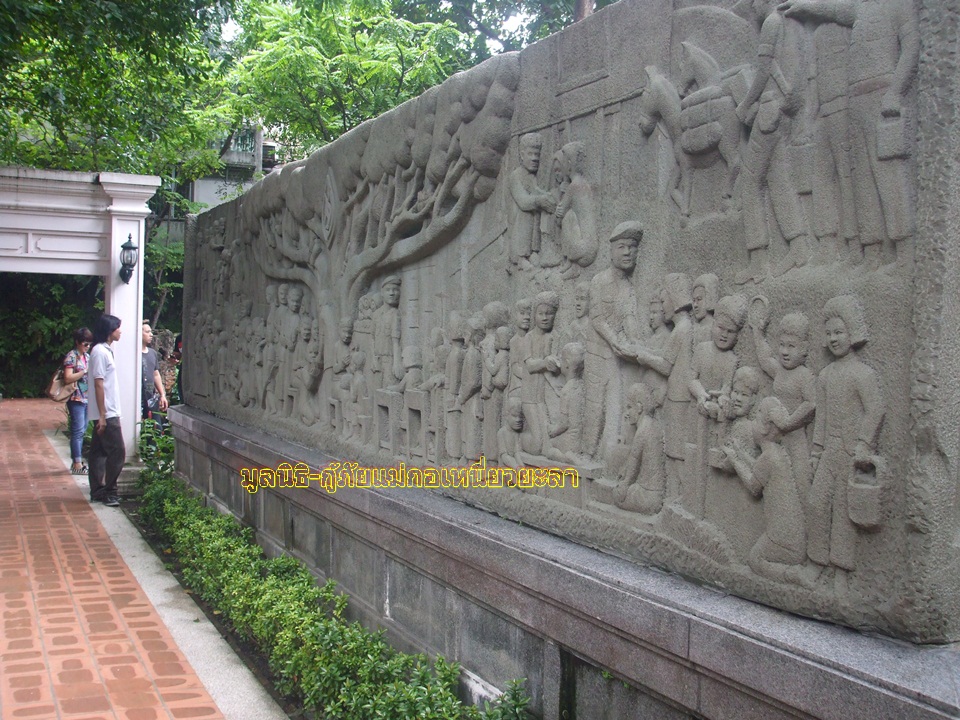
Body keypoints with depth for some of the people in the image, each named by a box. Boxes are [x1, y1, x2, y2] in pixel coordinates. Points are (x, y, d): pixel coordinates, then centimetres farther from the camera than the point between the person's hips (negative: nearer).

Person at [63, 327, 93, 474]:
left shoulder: (87, 356, 14)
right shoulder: (71, 357, -9)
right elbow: (68, 378, -17)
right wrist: (85, 371, -19)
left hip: (87, 398, 8)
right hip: (76, 398, -8)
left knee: (82, 430, 11)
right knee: (78, 430, -7)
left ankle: (78, 461, 17)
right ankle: (77, 465, -5)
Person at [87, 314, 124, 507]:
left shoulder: (105, 350, 15)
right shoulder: (100, 352, -15)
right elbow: (98, 384, -19)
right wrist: (102, 415, -20)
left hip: (107, 412, 10)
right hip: (107, 412, -10)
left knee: (99, 452, 11)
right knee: (117, 452, -8)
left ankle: (98, 492, 16)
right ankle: (109, 493, -3)